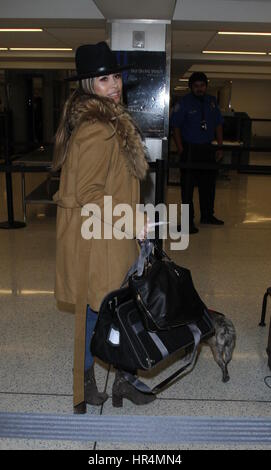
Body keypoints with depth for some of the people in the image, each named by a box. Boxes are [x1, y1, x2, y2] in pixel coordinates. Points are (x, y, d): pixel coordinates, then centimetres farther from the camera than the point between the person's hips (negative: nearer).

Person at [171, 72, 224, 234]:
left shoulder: (212, 101, 9)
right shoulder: (184, 103, -6)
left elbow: (218, 125, 13)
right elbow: (176, 127, -7)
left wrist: (220, 147, 7)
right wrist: (181, 150, -13)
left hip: (207, 148, 5)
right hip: (190, 149, -5)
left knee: (209, 183, 14)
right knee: (188, 186, -1)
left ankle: (207, 215, 30)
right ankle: (189, 221, 7)